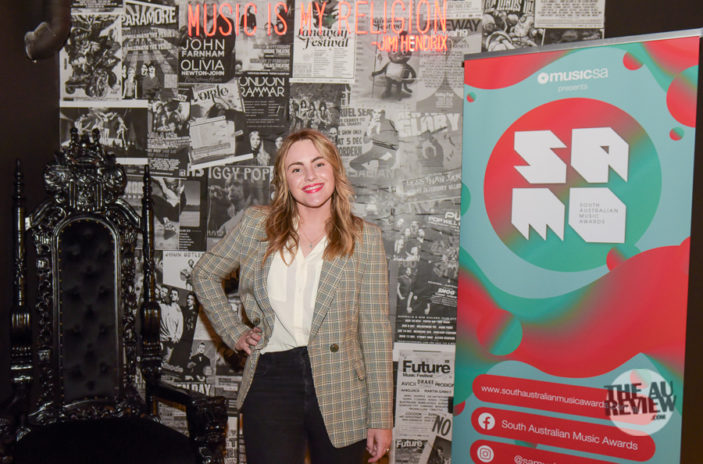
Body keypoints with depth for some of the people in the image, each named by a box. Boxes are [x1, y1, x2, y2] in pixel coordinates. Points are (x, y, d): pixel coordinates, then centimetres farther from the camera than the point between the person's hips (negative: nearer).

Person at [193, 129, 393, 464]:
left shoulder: (365, 239, -1)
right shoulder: (257, 225, 2)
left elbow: (376, 332, -2)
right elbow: (204, 274, 17)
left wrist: (381, 419, -4)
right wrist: (234, 333, 7)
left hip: (341, 391, 0)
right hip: (270, 383, 0)